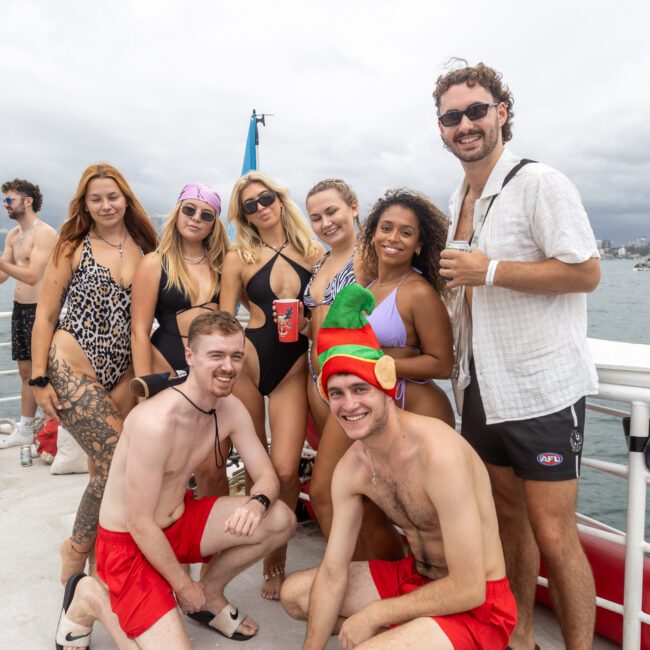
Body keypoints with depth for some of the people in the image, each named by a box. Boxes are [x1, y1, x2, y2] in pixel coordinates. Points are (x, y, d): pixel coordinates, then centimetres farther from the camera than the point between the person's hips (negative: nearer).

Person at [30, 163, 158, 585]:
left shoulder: (145, 249, 9)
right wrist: (39, 379, -6)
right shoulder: (74, 247, 2)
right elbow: (45, 315, 1)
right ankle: (77, 551, 13)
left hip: (123, 372, 3)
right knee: (117, 462, -12)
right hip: (72, 366, -3)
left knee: (107, 470, 2)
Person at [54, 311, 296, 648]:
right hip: (130, 543, -7)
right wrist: (183, 585, -11)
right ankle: (92, 599, 7)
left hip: (181, 521, 7)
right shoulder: (156, 421, -31)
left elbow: (267, 476, -2)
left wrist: (257, 503, -27)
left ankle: (209, 595, 14)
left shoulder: (231, 408, -8)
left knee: (281, 519, -10)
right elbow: (139, 525, -24)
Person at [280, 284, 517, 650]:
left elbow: (469, 590, -27)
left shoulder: (439, 454, -31)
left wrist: (373, 614, -16)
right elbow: (332, 575, -1)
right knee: (294, 594, 9)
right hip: (414, 578, 7)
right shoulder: (351, 469, -8)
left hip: (476, 606, -7)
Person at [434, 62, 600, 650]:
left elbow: (586, 272, -18)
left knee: (552, 535, -1)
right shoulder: (460, 200, 13)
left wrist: (490, 271, -19)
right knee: (509, 517, 18)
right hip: (483, 390, 7)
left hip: (542, 390, -7)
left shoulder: (539, 183, -11)